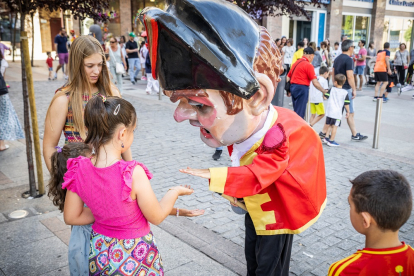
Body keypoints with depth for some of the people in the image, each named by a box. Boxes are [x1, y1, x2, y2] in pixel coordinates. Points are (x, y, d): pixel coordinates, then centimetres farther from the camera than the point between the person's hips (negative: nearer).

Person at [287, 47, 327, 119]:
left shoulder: (296, 62, 13)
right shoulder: (308, 65, -11)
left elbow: (288, 77, 17)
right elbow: (315, 83, -15)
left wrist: (289, 90, 23)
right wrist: (324, 91, -7)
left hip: (293, 87, 8)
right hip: (302, 88, -8)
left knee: (296, 112, 17)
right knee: (300, 113, -3)